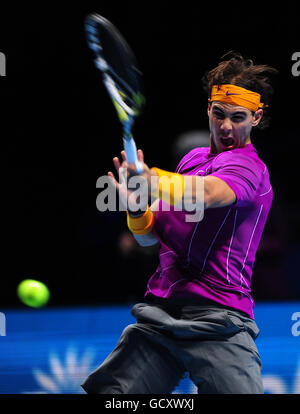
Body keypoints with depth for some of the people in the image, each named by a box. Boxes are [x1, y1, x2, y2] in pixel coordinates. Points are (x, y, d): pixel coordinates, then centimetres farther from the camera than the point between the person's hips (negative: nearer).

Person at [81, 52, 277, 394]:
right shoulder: (192, 159, 19)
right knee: (105, 394, -6)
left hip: (217, 320, -6)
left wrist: (155, 181, -45)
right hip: (157, 314, 6)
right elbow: (150, 236, 18)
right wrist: (136, 209, -4)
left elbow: (207, 192, -28)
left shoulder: (249, 166, -4)